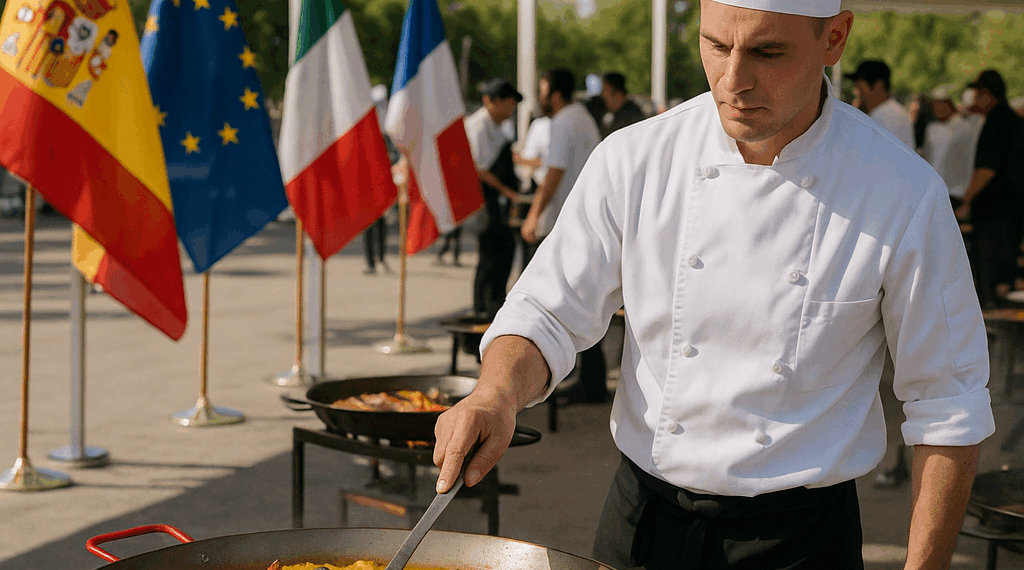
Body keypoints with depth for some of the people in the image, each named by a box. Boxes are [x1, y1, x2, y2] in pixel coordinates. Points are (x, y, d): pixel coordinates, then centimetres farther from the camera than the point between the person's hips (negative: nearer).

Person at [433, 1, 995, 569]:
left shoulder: (907, 193, -13)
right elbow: (547, 314, -3)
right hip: (643, 522, 2)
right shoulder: (633, 159, -9)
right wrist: (498, 394, -23)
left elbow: (946, 406, -6)